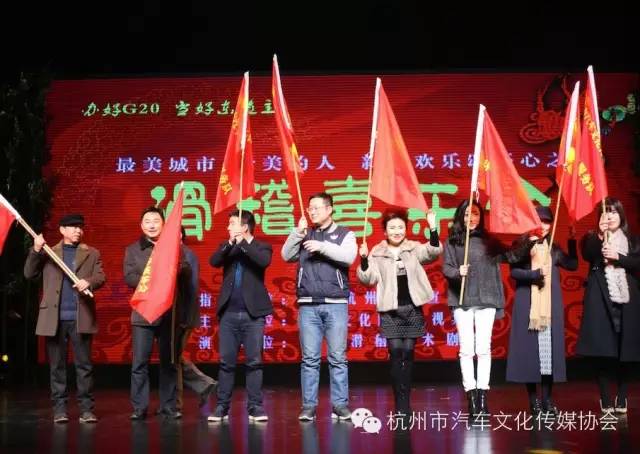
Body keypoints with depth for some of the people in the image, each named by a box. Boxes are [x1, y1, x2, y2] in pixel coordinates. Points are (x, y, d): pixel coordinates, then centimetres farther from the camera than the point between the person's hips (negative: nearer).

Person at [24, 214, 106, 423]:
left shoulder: (92, 253, 12)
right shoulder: (48, 253, 13)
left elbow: (101, 277, 0)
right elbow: (29, 274, 4)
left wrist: (89, 282, -22)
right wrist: (36, 251, -10)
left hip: (81, 317, 0)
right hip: (55, 317, 1)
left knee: (84, 365, -1)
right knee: (56, 365, 5)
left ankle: (86, 409, 3)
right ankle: (59, 409, 11)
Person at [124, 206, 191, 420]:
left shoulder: (175, 246, 10)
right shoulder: (132, 250, 10)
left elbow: (187, 274, 1)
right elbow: (129, 277, -2)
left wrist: (177, 269, -20)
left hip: (169, 312, 1)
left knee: (168, 361, 7)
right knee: (140, 362, -4)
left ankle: (168, 406, 14)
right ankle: (139, 407, 3)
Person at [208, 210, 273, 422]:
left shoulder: (261, 247, 4)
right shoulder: (227, 247, 13)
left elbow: (264, 261, -17)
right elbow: (214, 262, -5)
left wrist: (243, 242, -16)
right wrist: (230, 243, -16)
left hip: (253, 314, -3)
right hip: (228, 314, 3)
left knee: (254, 362, 0)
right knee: (226, 362, 5)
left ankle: (255, 407, 6)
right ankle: (222, 406, 10)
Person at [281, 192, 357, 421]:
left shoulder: (344, 234, 7)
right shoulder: (305, 235, 15)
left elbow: (348, 256, -10)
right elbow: (287, 256, 4)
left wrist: (322, 246, -15)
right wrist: (298, 231, -5)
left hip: (336, 304, -2)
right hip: (308, 305, 2)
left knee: (338, 358, 0)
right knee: (309, 358, 2)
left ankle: (340, 405, 6)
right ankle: (308, 406, 7)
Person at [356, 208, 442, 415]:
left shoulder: (414, 249, 6)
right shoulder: (377, 253, 4)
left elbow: (434, 251, -10)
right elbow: (368, 279, -1)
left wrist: (433, 229, -23)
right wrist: (364, 260, -18)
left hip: (413, 308, 1)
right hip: (390, 310, -1)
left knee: (408, 353, 4)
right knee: (396, 353, -7)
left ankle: (405, 402, 12)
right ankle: (400, 403, -1)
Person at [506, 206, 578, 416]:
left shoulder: (553, 248, 14)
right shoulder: (521, 244, 1)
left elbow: (573, 265, 10)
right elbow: (514, 272, -8)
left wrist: (572, 241, 4)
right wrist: (535, 274, -20)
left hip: (550, 307, 4)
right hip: (527, 306, -4)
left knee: (549, 350, 2)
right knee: (529, 349, -3)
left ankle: (547, 399, 8)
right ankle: (533, 400, 6)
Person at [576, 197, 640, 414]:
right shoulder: (592, 238, 8)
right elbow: (588, 255, -13)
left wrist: (618, 257, -10)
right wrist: (599, 234, -24)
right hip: (600, 298, -2)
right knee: (601, 349, -7)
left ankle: (621, 399, 11)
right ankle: (605, 400, 0)